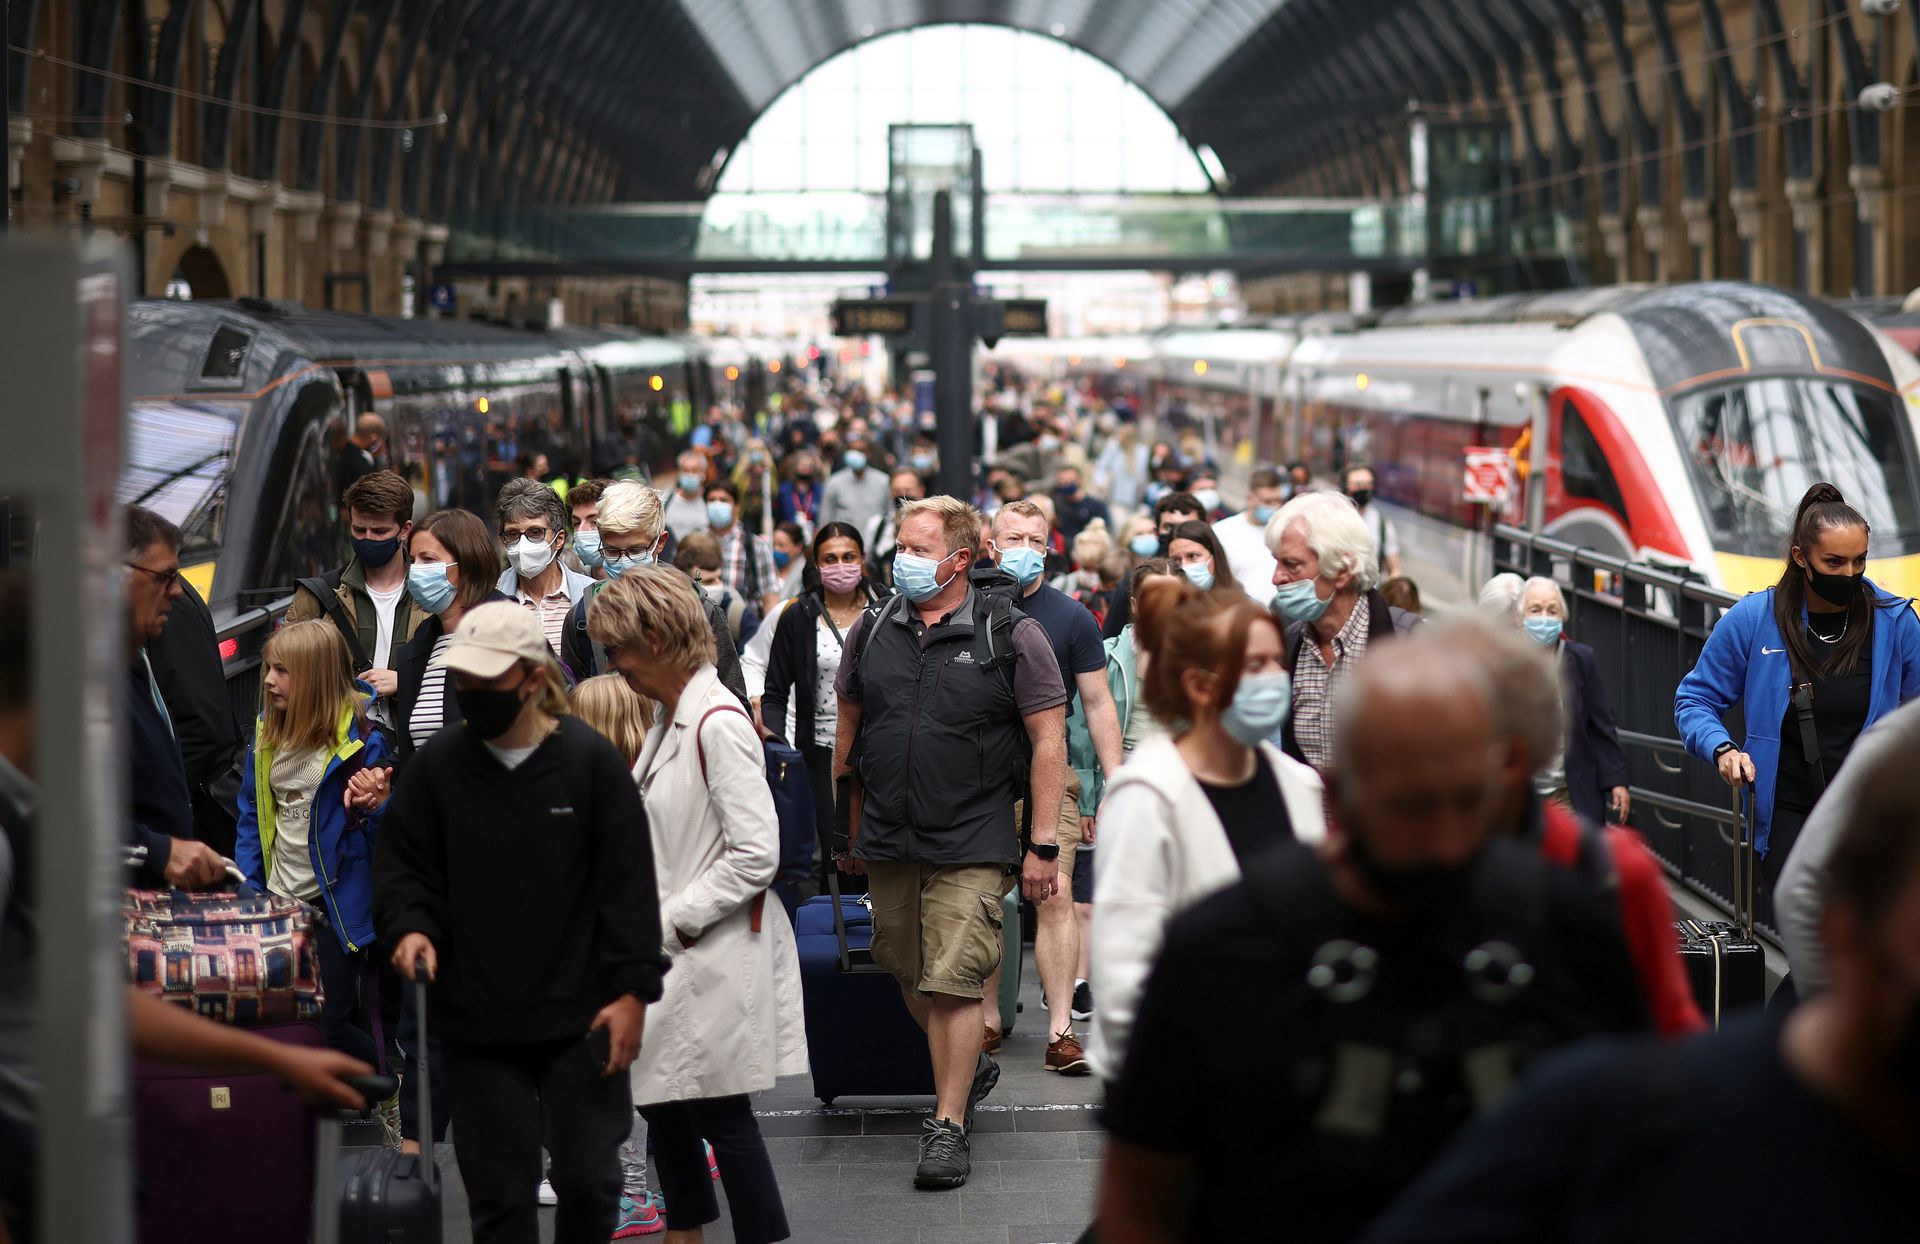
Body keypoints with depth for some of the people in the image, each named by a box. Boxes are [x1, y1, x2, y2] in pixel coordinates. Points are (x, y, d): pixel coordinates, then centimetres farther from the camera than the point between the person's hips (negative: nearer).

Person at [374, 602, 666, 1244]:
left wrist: (633, 991, -9)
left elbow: (629, 882, -5)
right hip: (476, 1023, 2)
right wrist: (410, 926, -11)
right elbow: (400, 862, 9)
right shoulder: (437, 763, 0)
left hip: (581, 1020, -2)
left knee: (589, 1179, 2)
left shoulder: (591, 760, -6)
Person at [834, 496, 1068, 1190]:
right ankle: (970, 1069, 37)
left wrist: (1043, 845, -8)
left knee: (953, 982, -9)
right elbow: (848, 729, 17)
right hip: (886, 844, 5)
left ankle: (948, 1125, 0)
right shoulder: (872, 631, 7)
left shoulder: (1012, 637, -5)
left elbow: (1049, 741, -4)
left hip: (972, 845, -5)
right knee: (910, 978, 13)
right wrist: (844, 827, 16)